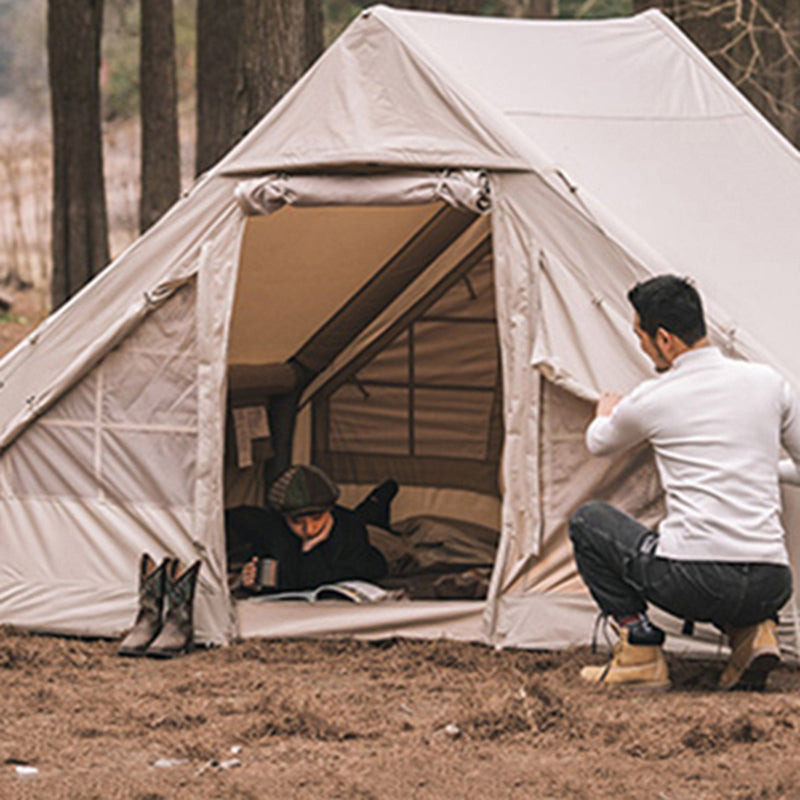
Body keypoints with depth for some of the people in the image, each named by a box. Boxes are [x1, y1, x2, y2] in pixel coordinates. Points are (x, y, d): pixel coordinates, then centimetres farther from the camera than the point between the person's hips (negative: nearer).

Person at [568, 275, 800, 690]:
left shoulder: (651, 401, 0)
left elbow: (598, 444, 25)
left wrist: (606, 411, 48)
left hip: (693, 583, -4)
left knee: (587, 521, 20)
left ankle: (639, 646, 8)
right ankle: (753, 632, 9)